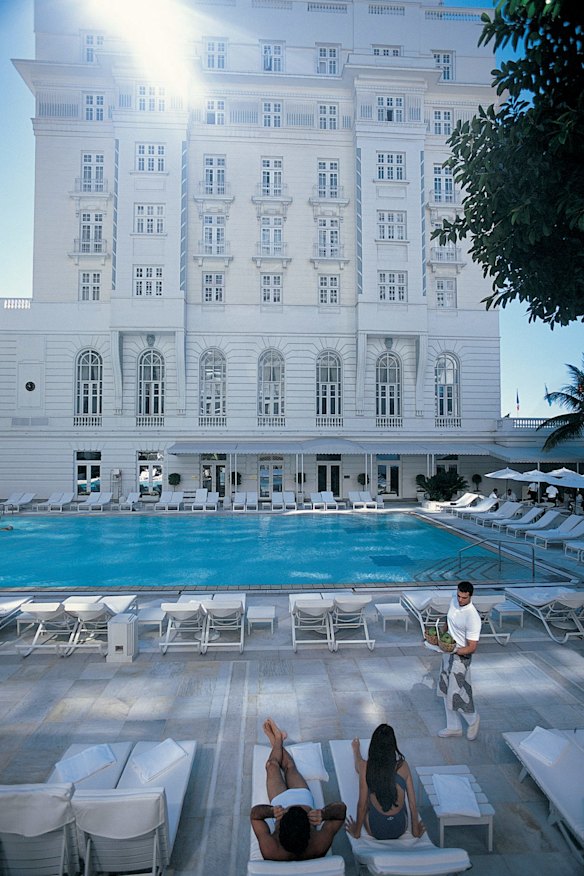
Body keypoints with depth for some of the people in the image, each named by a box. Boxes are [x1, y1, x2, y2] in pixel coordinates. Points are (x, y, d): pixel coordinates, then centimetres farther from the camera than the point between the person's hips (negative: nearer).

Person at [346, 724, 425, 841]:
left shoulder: (366, 767, -20)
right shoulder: (403, 766, -15)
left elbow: (362, 805, -11)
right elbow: (413, 804, -6)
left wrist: (356, 832, 5)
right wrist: (416, 830, 11)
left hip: (375, 831, -1)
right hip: (400, 830, 1)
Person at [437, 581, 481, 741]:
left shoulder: (473, 618, -27)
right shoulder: (454, 601, -5)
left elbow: (472, 648, -23)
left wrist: (454, 650, -33)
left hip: (461, 657, -7)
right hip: (448, 653, 7)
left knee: (456, 695, 1)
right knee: (447, 692, 16)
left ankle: (473, 720, 30)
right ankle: (454, 727, 33)